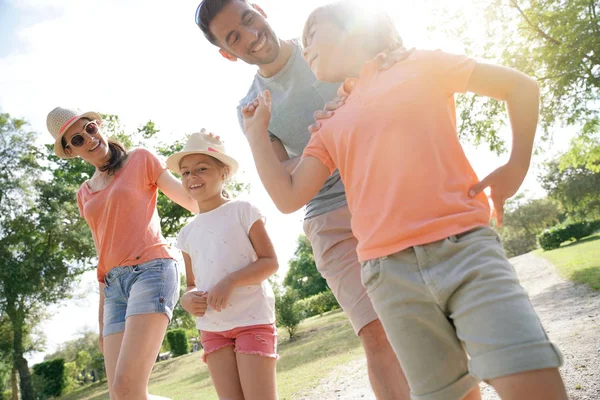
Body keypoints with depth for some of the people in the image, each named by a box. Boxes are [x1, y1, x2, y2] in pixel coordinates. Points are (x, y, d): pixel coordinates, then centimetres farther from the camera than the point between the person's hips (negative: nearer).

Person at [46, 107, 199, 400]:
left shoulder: (140, 159, 7)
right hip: (115, 285, 6)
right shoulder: (84, 194, 21)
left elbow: (194, 202, 3)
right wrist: (102, 315, 18)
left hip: (152, 270, -6)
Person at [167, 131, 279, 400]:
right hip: (212, 327, 5)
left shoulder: (242, 211, -3)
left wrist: (230, 281, -21)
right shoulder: (188, 232, 12)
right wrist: (187, 299, -4)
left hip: (252, 318, -5)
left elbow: (270, 262, -8)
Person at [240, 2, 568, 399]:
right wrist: (258, 131, 15)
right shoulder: (331, 129, 19)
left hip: (465, 247, -3)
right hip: (390, 275, 3)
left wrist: (517, 165, 2)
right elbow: (288, 197, 10)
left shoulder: (420, 66, 11)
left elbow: (522, 86, 13)